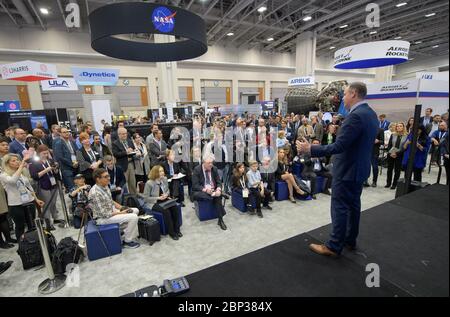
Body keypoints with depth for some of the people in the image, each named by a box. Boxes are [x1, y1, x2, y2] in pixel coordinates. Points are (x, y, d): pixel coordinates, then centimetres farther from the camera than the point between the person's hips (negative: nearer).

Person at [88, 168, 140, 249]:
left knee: (135, 210, 9)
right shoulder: (95, 193, -27)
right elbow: (104, 214, -25)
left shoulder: (105, 186, 1)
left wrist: (122, 207, 0)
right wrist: (120, 213, -17)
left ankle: (125, 236, 14)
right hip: (102, 218, -9)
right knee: (133, 217, -20)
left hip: (112, 210, 9)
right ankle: (127, 241, 1)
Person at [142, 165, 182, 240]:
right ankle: (171, 232, -13)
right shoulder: (149, 183, -14)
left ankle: (177, 230, -10)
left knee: (175, 208, -23)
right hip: (154, 203, -5)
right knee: (166, 211, -31)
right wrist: (158, 198, -18)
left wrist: (166, 194, -4)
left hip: (165, 200, 5)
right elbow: (146, 198, -10)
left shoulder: (165, 179, 2)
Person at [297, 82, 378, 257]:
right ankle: (350, 240, 34)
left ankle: (334, 246, 14)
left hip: (347, 170, -10)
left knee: (340, 208, 0)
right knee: (353, 205, 19)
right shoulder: (371, 114, 8)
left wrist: (310, 149, -24)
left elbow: (338, 147, -28)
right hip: (359, 168, 10)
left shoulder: (355, 116, -23)